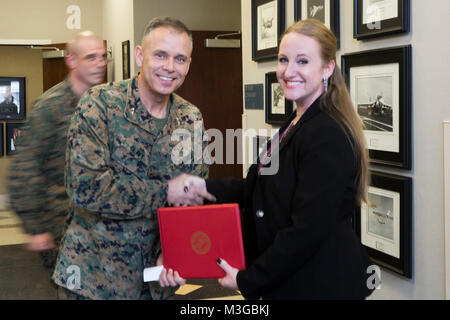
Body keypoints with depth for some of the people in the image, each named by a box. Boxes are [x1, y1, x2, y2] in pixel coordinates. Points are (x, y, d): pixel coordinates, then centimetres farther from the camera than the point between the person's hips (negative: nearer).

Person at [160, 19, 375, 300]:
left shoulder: (326, 136, -22)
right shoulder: (296, 125, 10)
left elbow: (307, 231, -25)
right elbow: (257, 190, 11)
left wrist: (248, 280, -17)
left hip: (321, 285, -9)